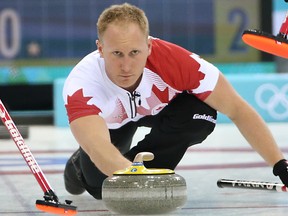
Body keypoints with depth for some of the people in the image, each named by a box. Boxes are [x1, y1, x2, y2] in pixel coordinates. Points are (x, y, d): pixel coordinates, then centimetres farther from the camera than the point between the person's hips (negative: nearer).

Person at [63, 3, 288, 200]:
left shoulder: (173, 60, -39)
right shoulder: (81, 85, -42)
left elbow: (237, 110, -30)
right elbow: (97, 146, -57)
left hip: (159, 109, -1)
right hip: (110, 122, 1)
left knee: (202, 114, -30)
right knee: (101, 188, -16)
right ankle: (83, 165, 20)